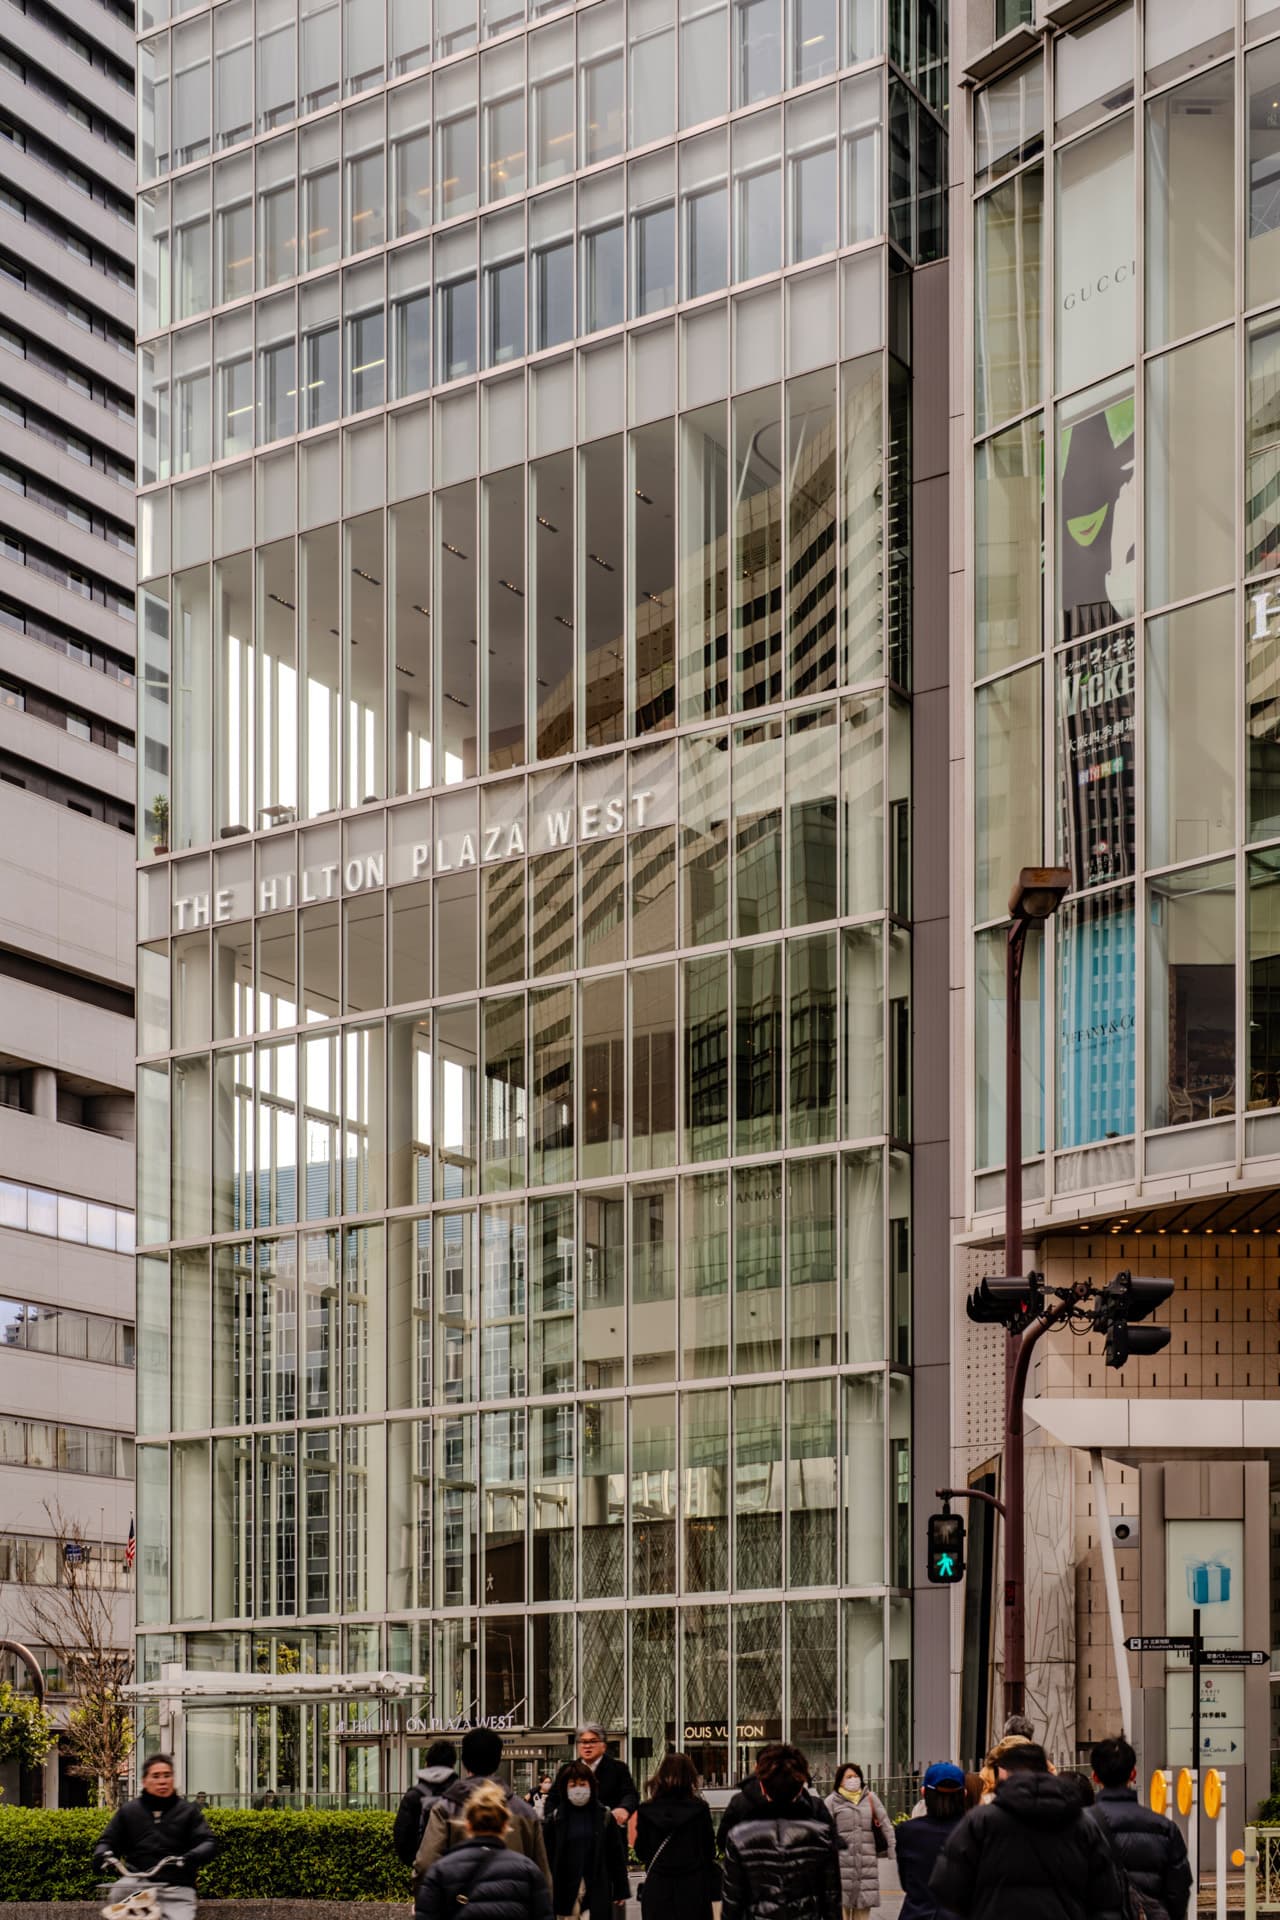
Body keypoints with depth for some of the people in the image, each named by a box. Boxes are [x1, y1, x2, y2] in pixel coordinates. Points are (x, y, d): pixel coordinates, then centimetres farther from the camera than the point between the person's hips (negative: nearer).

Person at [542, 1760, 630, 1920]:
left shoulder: (604, 1816, 0)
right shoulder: (556, 1817, 0)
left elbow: (616, 1854, 4)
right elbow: (546, 1854, 0)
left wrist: (620, 1890, 3)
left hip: (596, 1890, -1)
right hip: (564, 1889, 1)